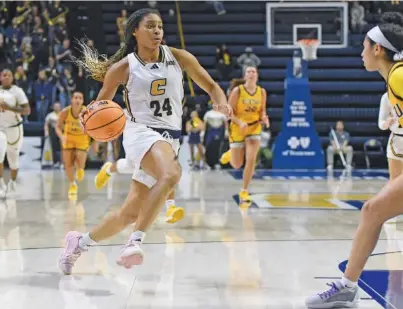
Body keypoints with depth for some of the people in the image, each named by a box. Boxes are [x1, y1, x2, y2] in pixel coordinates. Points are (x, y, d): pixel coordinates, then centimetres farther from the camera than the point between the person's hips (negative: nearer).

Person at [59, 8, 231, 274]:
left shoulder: (179, 58, 2)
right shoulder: (122, 68, -4)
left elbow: (211, 86, 8)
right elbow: (102, 103, 7)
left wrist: (222, 103, -14)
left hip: (171, 139, 4)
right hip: (141, 132, -4)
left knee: (130, 214, 8)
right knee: (170, 175, -37)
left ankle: (80, 242, 29)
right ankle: (135, 242, -35)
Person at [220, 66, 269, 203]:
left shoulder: (262, 92, -3)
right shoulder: (237, 91, -13)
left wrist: (264, 118, -12)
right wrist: (240, 122, -26)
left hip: (254, 128, 2)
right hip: (238, 129, -2)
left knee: (251, 160, -13)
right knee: (237, 165, 6)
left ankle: (244, 192, 0)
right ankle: (230, 154, 45)